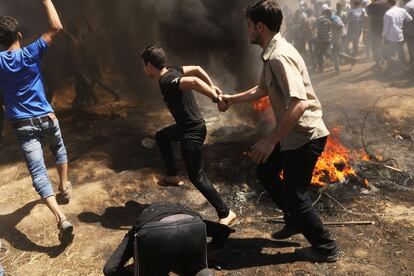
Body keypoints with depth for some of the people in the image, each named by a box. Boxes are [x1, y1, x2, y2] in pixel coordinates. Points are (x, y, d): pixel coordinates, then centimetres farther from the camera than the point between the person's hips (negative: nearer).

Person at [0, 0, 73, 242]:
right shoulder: (31, 54, -7)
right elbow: (56, 27, -7)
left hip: (23, 125, 0)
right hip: (46, 118, 1)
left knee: (38, 172, -8)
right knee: (59, 150, 32)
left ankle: (61, 218, -22)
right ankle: (65, 188, 41)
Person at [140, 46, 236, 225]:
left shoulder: (167, 82, -26)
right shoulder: (172, 70, 3)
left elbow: (193, 81, -40)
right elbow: (197, 69, 12)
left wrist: (216, 99, -37)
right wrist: (212, 87, 14)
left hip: (192, 132, -10)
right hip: (186, 125, 10)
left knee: (196, 176, -5)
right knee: (161, 136, 32)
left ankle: (225, 213, 2)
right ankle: (172, 176, 42)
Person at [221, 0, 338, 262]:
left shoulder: (279, 56, -24)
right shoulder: (272, 54, 8)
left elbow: (299, 103, -33)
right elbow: (263, 89, 24)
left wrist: (271, 139, -29)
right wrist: (232, 99, 30)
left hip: (305, 135, -10)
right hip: (293, 133, 10)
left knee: (294, 193, 3)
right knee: (266, 172, 22)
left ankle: (326, 247, 23)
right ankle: (295, 221, 37)